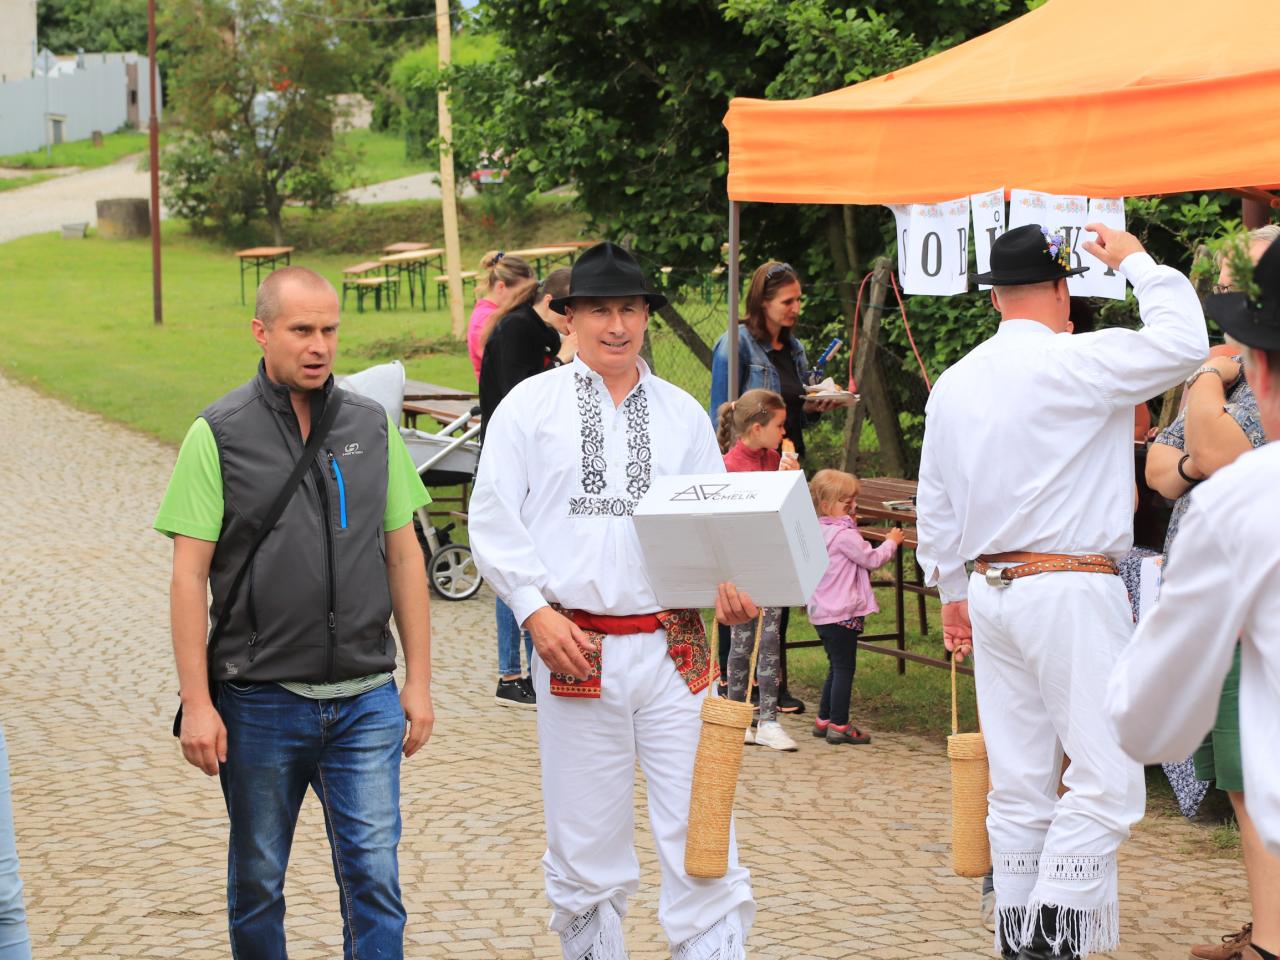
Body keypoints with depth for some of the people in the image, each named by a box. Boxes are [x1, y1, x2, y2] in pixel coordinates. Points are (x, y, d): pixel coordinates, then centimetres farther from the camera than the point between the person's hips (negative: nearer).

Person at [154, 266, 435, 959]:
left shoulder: (372, 426, 7)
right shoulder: (218, 434, -4)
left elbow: (403, 555, 11)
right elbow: (189, 575, -6)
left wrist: (419, 680, 7)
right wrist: (197, 705, -11)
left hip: (366, 700, 2)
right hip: (260, 702, -2)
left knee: (374, 877, -3)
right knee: (257, 882, 10)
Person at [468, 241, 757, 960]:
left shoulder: (682, 412, 13)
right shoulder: (531, 405, 5)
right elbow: (493, 519, 1)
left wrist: (731, 581, -6)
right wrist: (536, 610, -10)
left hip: (674, 649, 1)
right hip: (576, 649, -1)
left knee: (700, 832, -4)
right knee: (586, 846, 7)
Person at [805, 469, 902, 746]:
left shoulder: (820, 532, 11)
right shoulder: (844, 535, -18)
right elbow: (872, 559, -13)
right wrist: (891, 542, 4)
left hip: (822, 613, 10)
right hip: (842, 613, -10)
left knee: (836, 667, 19)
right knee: (844, 668, -3)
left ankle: (824, 720, 24)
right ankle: (839, 726, 0)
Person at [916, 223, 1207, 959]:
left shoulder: (955, 383, 10)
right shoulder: (1076, 361, -12)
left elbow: (934, 501, 16)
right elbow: (1183, 342, -10)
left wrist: (951, 588, 27)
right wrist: (1137, 262, 3)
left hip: (990, 591, 8)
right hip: (1072, 590, -7)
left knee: (1020, 784, 11)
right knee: (1107, 777, -5)